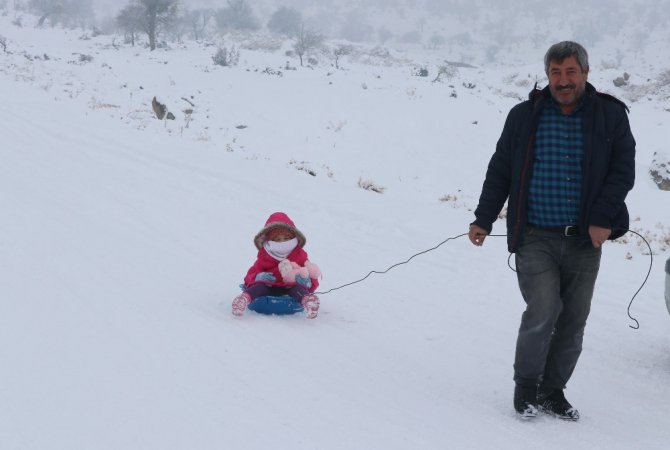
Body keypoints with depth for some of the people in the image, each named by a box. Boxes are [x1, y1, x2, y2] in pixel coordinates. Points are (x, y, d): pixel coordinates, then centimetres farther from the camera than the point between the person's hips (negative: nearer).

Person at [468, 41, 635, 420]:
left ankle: (552, 390, 22)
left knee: (573, 322, 6)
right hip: (535, 237, -1)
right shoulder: (524, 116, 5)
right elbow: (500, 172, 11)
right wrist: (484, 220, 7)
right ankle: (526, 385, 6)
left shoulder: (610, 114, 3)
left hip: (585, 240, 2)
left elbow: (623, 171, 1)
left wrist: (603, 219, -9)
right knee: (543, 311, -14)